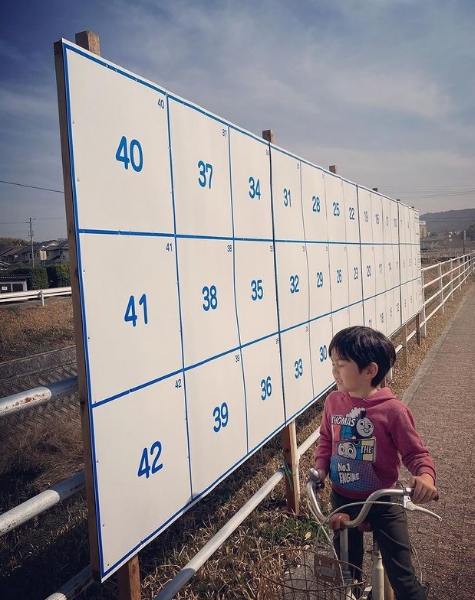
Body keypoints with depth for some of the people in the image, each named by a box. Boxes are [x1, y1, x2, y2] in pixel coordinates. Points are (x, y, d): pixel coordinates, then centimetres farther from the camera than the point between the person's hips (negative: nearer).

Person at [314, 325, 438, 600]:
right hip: (342, 497, 4)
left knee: (400, 571, 9)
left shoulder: (392, 410, -23)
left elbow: (415, 452, -14)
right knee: (346, 564, 21)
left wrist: (425, 475, -33)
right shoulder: (333, 401, -10)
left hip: (383, 501, -4)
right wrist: (321, 467, -10)